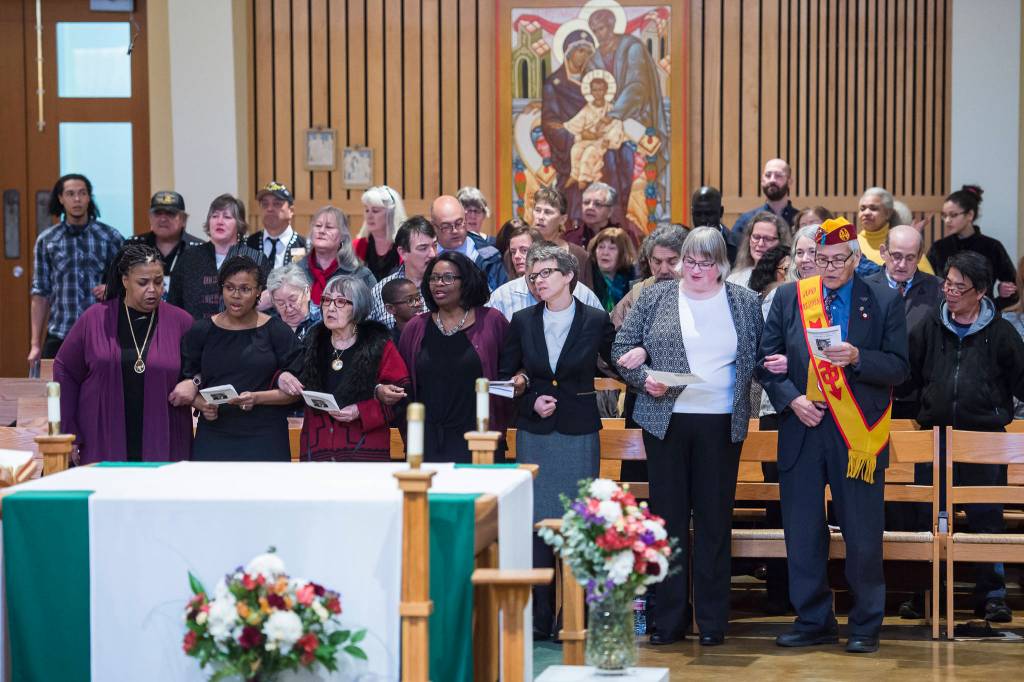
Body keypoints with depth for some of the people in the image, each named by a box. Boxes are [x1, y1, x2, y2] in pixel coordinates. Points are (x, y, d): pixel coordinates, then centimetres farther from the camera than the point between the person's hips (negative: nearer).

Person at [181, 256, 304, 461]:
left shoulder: (278, 332, 3)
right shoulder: (201, 332, 9)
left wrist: (256, 398, -14)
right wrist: (202, 404, -9)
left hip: (264, 440, -2)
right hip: (213, 438, 2)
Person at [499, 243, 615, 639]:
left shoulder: (596, 321, 0)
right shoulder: (523, 322, 6)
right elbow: (506, 376, 11)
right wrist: (532, 398, -5)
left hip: (579, 432, -2)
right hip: (533, 433, 2)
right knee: (535, 523, 1)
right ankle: (539, 617, 8)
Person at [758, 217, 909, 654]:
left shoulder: (884, 302, 1)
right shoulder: (789, 297, 7)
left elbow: (897, 369, -3)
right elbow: (768, 359, 8)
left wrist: (857, 357, -20)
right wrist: (791, 399, -7)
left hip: (858, 433, -2)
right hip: (802, 426, 2)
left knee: (863, 535, 1)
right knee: (802, 532, 6)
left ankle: (865, 626, 14)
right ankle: (814, 622, 18)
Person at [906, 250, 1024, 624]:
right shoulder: (931, 327, 8)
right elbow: (906, 372, 12)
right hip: (935, 435, 3)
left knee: (986, 517, -2)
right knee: (929, 518, 5)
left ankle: (992, 595, 5)